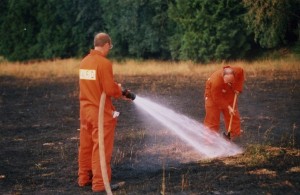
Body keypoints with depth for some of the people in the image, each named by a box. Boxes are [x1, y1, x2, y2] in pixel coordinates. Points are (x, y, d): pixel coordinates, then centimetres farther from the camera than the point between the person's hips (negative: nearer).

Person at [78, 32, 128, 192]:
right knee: (101, 149, -2)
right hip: (101, 112, -8)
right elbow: (110, 90, -19)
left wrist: (115, 89, 15)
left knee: (86, 146, 16)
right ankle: (99, 183, 1)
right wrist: (119, 90, 3)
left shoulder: (84, 61, 7)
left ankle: (84, 178, 26)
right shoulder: (104, 63, -17)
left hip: (85, 110, 8)